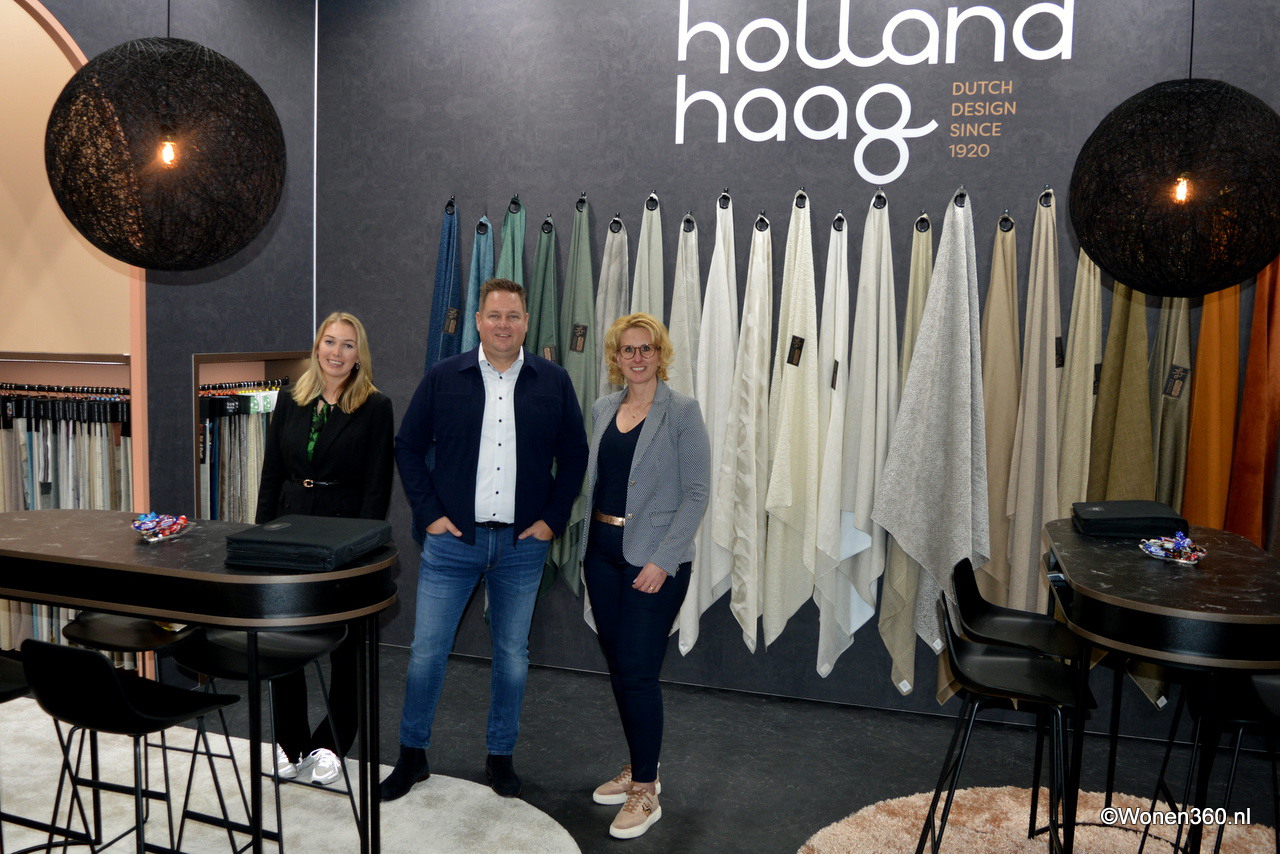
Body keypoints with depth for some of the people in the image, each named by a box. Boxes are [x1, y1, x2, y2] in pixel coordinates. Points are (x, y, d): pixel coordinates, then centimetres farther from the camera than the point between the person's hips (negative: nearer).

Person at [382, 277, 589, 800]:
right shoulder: (443, 378, 1)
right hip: (452, 540, 0)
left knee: (513, 654, 11)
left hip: (522, 543, 1)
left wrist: (552, 519, -1)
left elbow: (574, 455, 7)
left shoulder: (553, 382, 2)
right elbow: (408, 447, 6)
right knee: (426, 650, 4)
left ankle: (500, 756, 29)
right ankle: (412, 756, 24)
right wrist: (429, 513, -3)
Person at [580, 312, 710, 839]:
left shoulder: (682, 412, -8)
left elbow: (696, 493, -11)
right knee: (617, 667, 14)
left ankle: (646, 793, 12)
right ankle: (638, 769, 32)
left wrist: (663, 560, -17)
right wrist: (586, 543, 7)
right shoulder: (602, 410, 9)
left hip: (654, 559, -6)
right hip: (602, 551, 6)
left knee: (638, 671, -5)